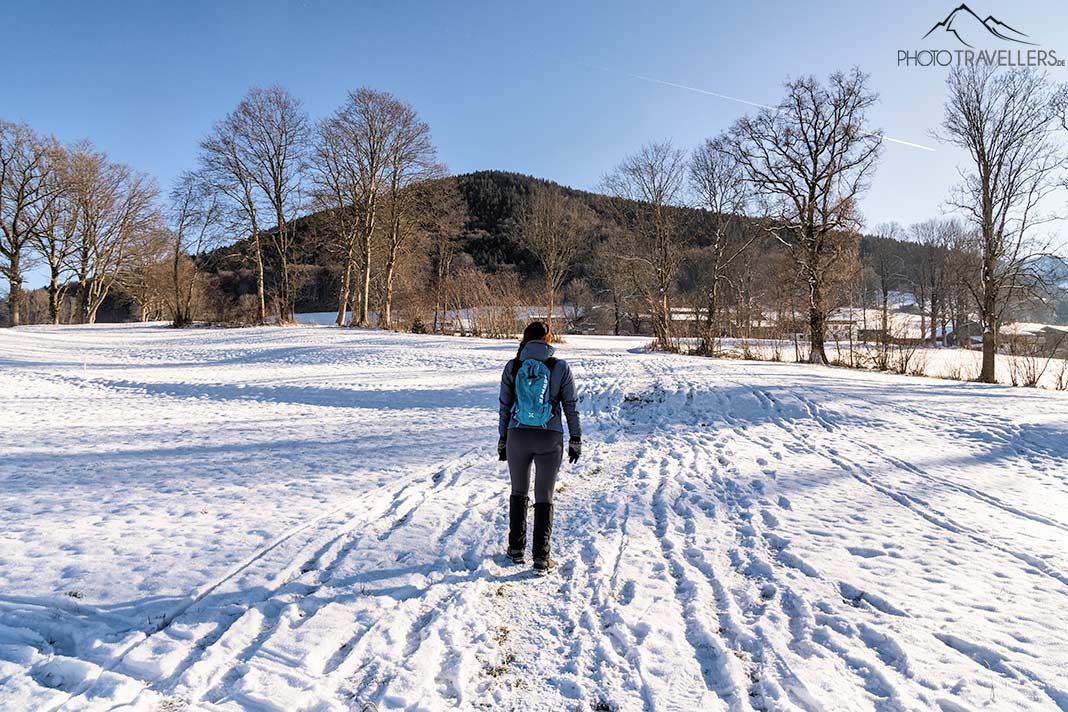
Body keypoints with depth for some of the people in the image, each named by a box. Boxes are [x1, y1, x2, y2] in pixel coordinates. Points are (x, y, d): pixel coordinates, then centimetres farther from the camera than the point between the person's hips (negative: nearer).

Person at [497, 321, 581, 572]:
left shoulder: (512, 367, -1)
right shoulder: (560, 367, -4)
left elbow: (504, 406, 2)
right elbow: (571, 407, -2)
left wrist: (503, 439, 12)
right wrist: (576, 440, 6)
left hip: (518, 436, 1)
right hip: (550, 439, -1)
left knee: (519, 493, 19)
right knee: (544, 497, 9)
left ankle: (517, 549, 26)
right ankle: (541, 557, 10)